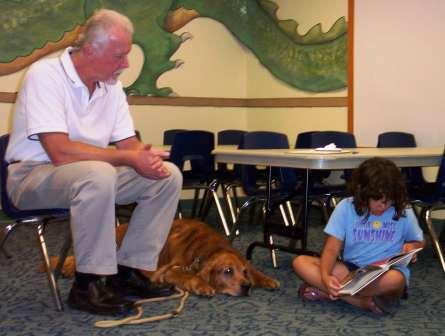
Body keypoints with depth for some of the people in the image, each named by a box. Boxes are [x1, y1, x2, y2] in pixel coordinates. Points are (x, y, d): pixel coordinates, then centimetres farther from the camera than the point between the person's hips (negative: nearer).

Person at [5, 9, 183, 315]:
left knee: (169, 175, -5)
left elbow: (128, 143, 4)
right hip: (33, 175, -7)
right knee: (98, 173, -39)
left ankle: (127, 271, -2)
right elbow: (61, 152, -30)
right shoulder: (46, 75, -20)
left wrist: (147, 159, -20)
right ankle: (87, 284, -24)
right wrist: (129, 158, -26)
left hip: (91, 175, 8)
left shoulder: (111, 84, 3)